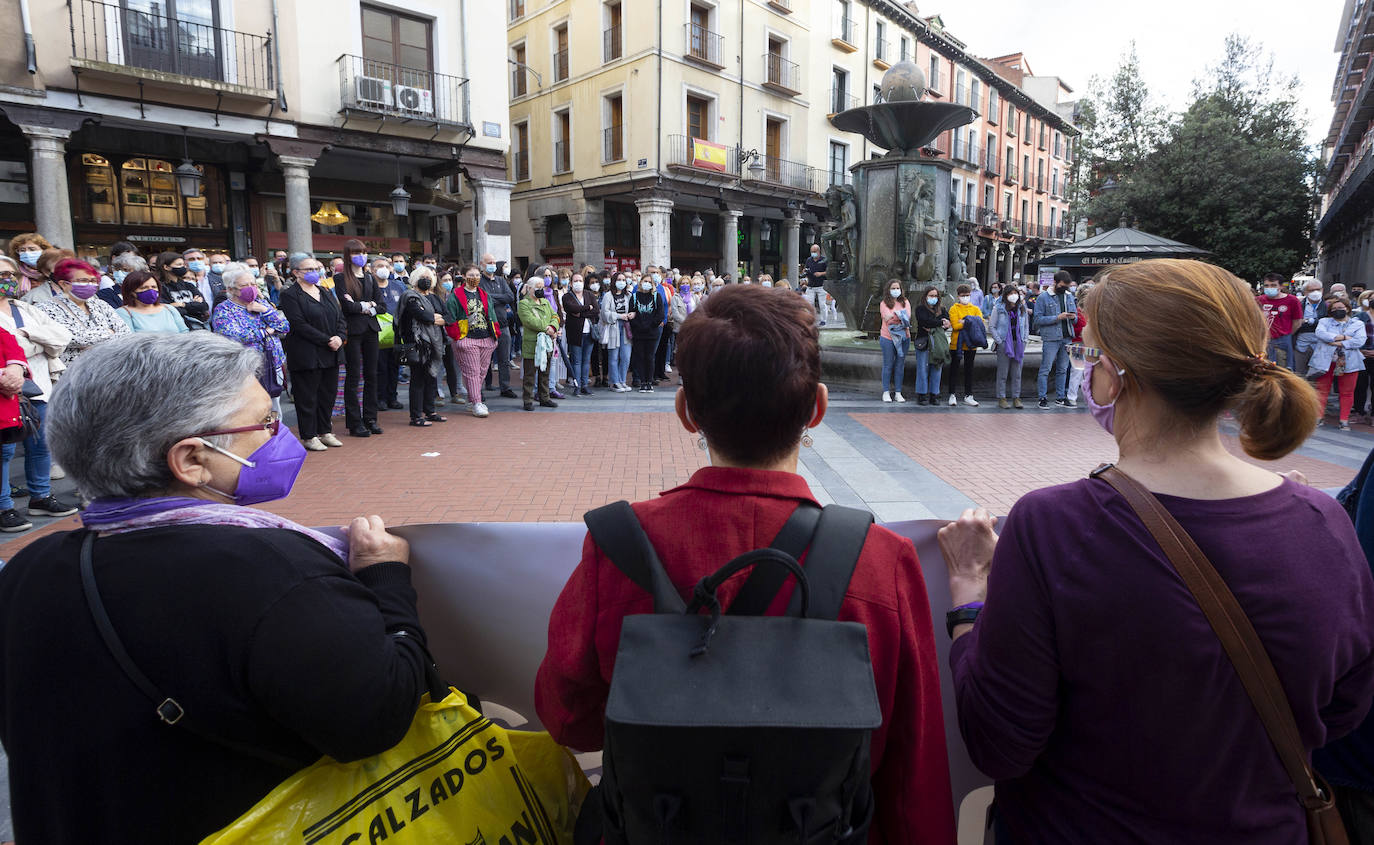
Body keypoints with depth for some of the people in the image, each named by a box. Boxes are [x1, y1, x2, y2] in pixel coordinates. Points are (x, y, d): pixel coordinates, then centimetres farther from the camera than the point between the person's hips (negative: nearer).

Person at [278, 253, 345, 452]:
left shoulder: (325, 293, 15)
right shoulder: (290, 295, -7)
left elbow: (340, 318, 12)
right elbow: (300, 325, -15)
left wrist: (340, 337, -7)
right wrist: (326, 341, -18)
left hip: (331, 354, 7)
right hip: (306, 356, -7)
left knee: (328, 393, 11)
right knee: (307, 396, 1)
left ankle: (325, 431, 23)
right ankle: (309, 436, 10)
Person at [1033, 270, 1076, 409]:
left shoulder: (1069, 296, 13)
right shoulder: (1043, 297, -5)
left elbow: (1075, 317, 20)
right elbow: (1038, 319, -12)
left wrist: (1073, 317, -5)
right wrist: (1057, 317, -19)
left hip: (1066, 338, 6)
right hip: (1050, 338, -6)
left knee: (1063, 369, 11)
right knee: (1046, 369, -4)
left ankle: (1061, 397, 19)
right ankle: (1043, 398, 2)